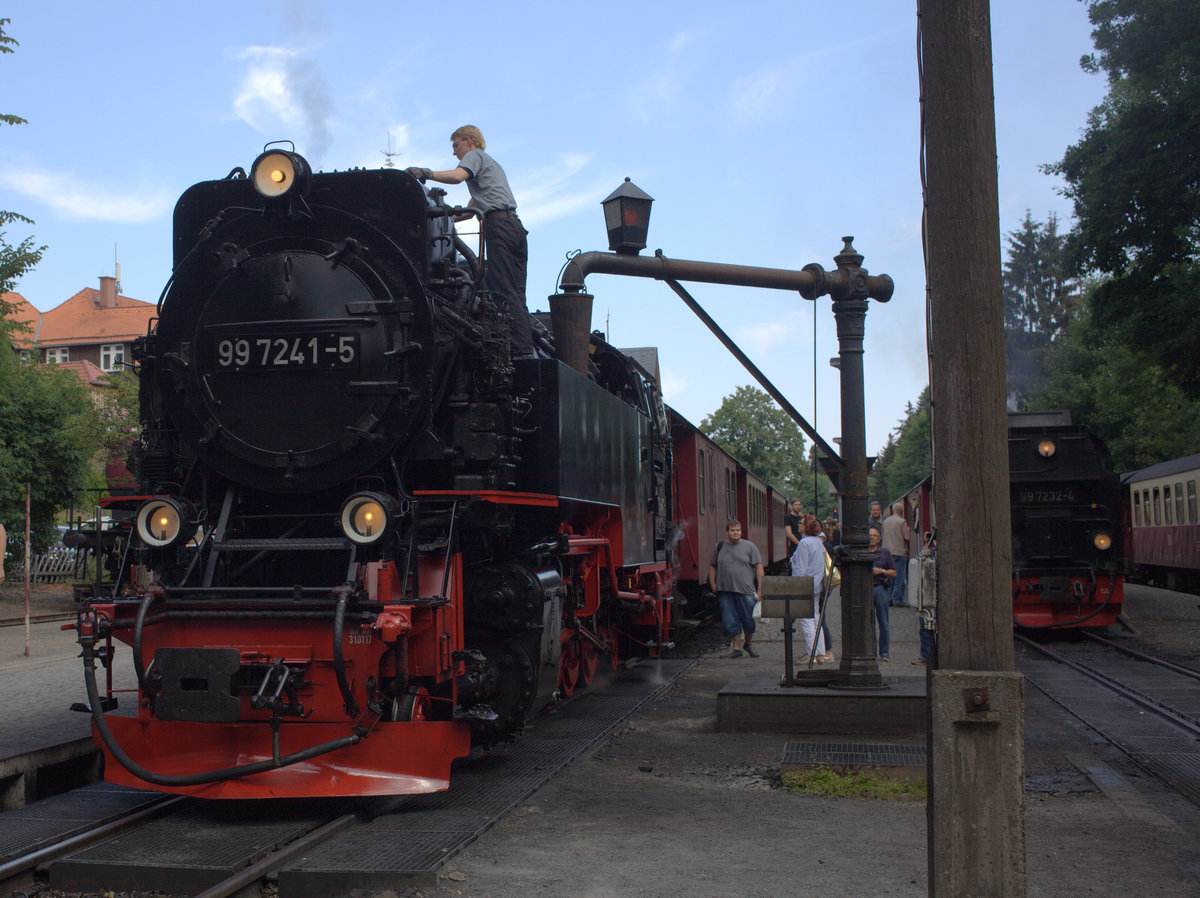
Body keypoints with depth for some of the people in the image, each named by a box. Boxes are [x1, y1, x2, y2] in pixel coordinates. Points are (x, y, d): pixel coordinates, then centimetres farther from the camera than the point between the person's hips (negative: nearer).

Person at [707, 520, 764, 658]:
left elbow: (758, 567, 1)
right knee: (730, 621, 1)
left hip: (746, 590, -2)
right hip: (725, 591, 2)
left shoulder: (749, 546, 3)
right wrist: (713, 584, 7)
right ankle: (736, 648, 10)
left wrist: (760, 588, -4)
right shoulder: (719, 547, 9)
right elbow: (712, 566, 17)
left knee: (748, 620, 4)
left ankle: (748, 644, 26)